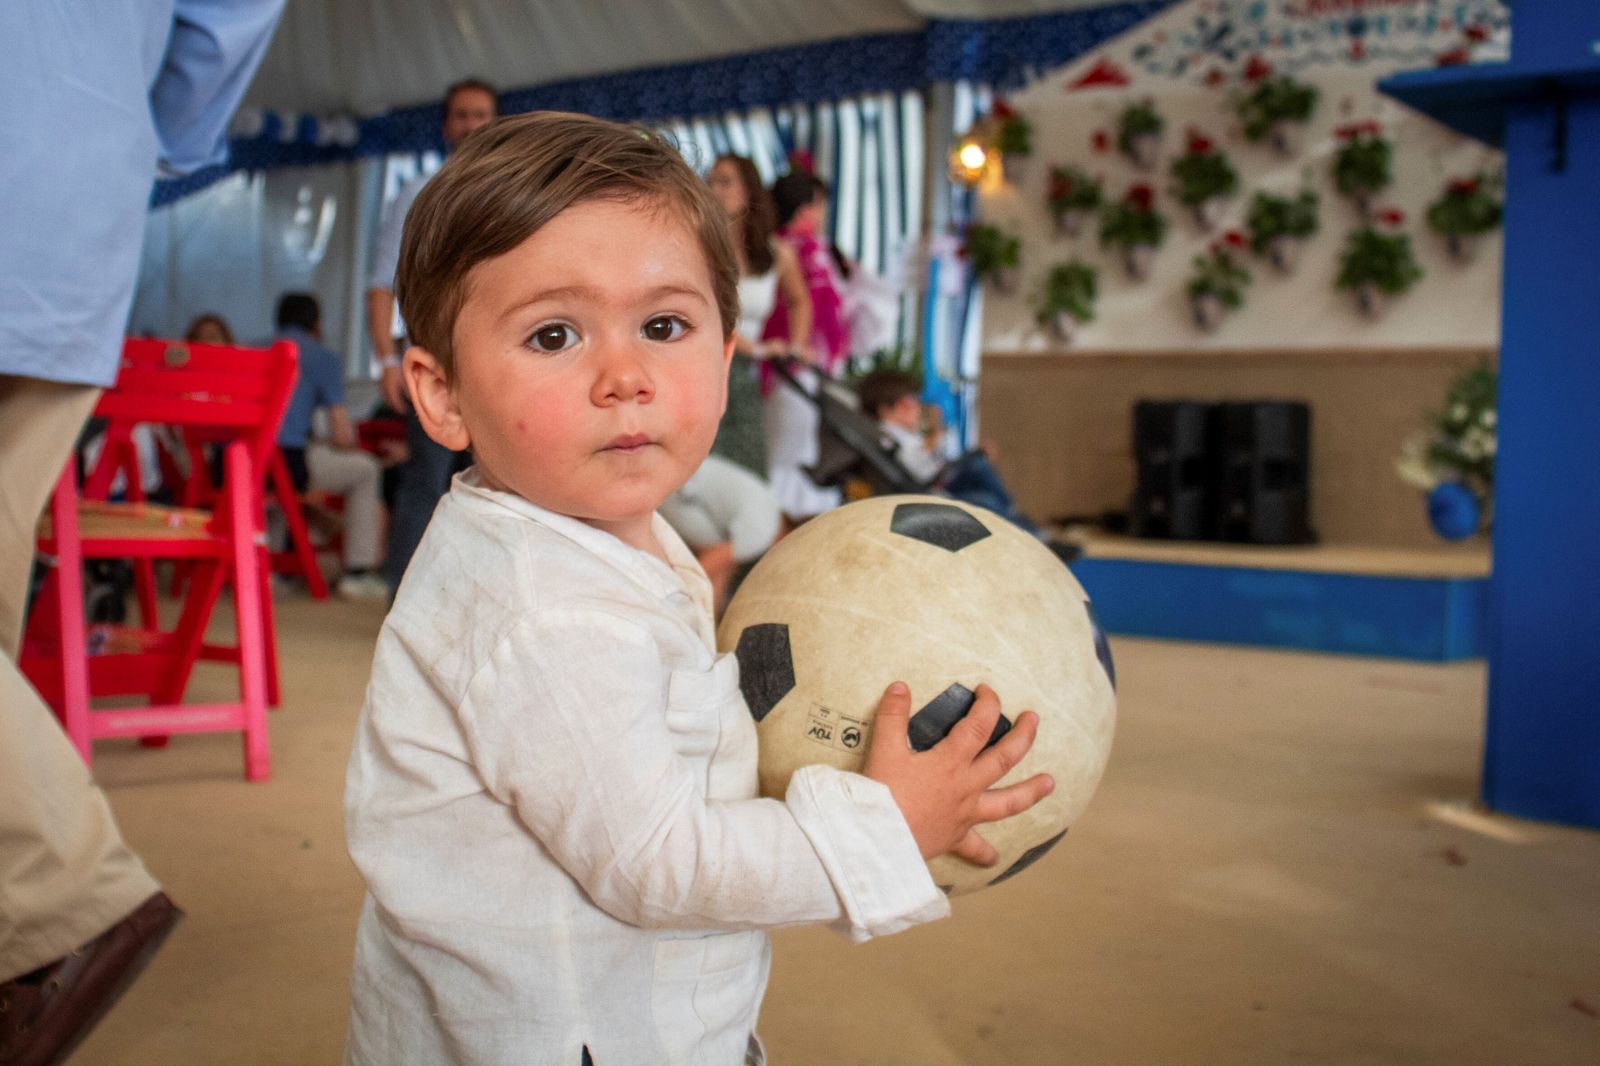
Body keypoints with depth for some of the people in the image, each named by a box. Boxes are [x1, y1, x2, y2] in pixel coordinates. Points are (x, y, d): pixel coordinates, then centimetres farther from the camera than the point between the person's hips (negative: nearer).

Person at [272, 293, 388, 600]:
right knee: (366, 468, 18)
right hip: (285, 464, -6)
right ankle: (358, 572, 18)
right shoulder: (322, 357, 8)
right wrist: (322, 444, 25)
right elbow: (343, 437, 1)